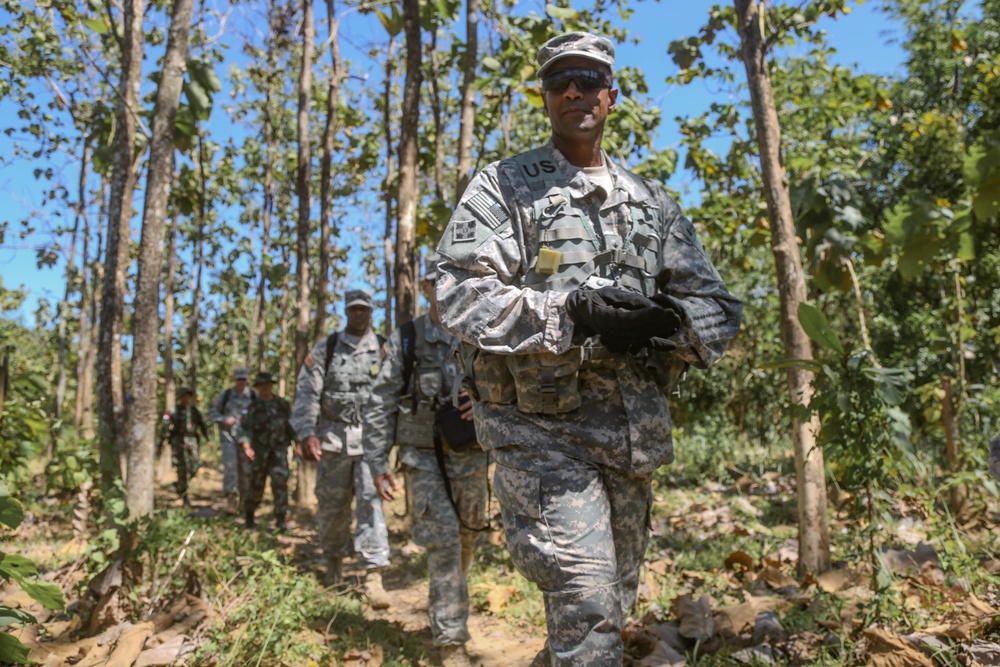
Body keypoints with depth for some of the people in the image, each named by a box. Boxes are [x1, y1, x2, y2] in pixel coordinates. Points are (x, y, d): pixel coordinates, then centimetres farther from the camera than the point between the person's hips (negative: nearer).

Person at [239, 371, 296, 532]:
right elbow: (246, 428, -6)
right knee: (256, 484, 8)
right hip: (259, 452, 0)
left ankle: (280, 520, -7)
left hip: (279, 450, 0)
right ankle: (249, 515, 28)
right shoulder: (253, 407, 3)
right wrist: (246, 446, -21)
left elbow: (291, 425, 12)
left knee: (280, 482, -10)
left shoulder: (283, 404, 7)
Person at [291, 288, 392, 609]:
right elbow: (306, 391, 1)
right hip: (333, 437, 1)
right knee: (331, 505, 10)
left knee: (372, 502, -9)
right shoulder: (326, 348, 7)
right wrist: (306, 433, -9)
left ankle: (374, 576, -9)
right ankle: (334, 561, 31)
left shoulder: (384, 350, 7)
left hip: (371, 437, -1)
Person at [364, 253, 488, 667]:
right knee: (443, 541, -11)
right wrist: (377, 462, -7)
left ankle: (443, 601, 45)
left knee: (465, 537, 16)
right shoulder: (405, 340, -4)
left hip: (471, 457, 3)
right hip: (423, 457, -2)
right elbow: (381, 405, -3)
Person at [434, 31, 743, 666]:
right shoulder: (504, 186, 1)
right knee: (586, 600, -12)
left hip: (634, 430, 6)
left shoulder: (652, 201, 14)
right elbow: (460, 293, -13)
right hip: (541, 428, -5)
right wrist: (573, 312, -23)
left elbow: (718, 307, 10)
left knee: (615, 597, 18)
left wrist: (667, 320, -13)